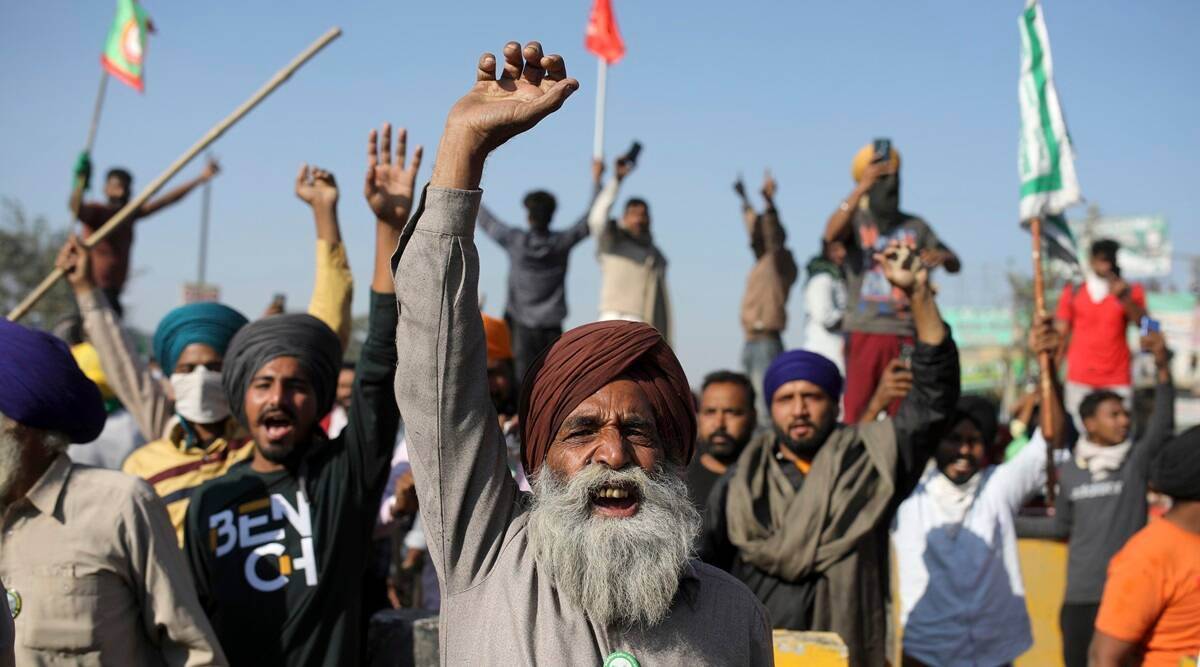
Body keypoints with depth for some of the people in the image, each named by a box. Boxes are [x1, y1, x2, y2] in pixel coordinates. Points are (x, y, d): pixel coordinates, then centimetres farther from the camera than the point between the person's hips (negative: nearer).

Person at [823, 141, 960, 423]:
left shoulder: (914, 226, 13)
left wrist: (942, 256, -11)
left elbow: (955, 264, 13)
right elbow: (831, 234, -18)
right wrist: (860, 189, -24)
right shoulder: (855, 220, 4)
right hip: (865, 331, -3)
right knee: (857, 408, -8)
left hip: (907, 333, 3)